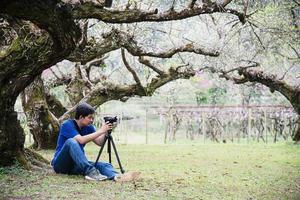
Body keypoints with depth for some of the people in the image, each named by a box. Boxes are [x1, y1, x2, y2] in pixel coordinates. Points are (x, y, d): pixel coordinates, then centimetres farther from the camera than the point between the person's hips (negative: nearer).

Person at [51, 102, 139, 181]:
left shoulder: (88, 127, 7)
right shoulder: (67, 125, -13)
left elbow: (99, 142, -3)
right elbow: (81, 140, -28)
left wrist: (106, 131, -18)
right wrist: (100, 131, -25)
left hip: (77, 165, 6)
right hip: (60, 164, -6)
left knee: (103, 165, -19)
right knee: (71, 141, -33)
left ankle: (116, 176, -53)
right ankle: (90, 171, -44)